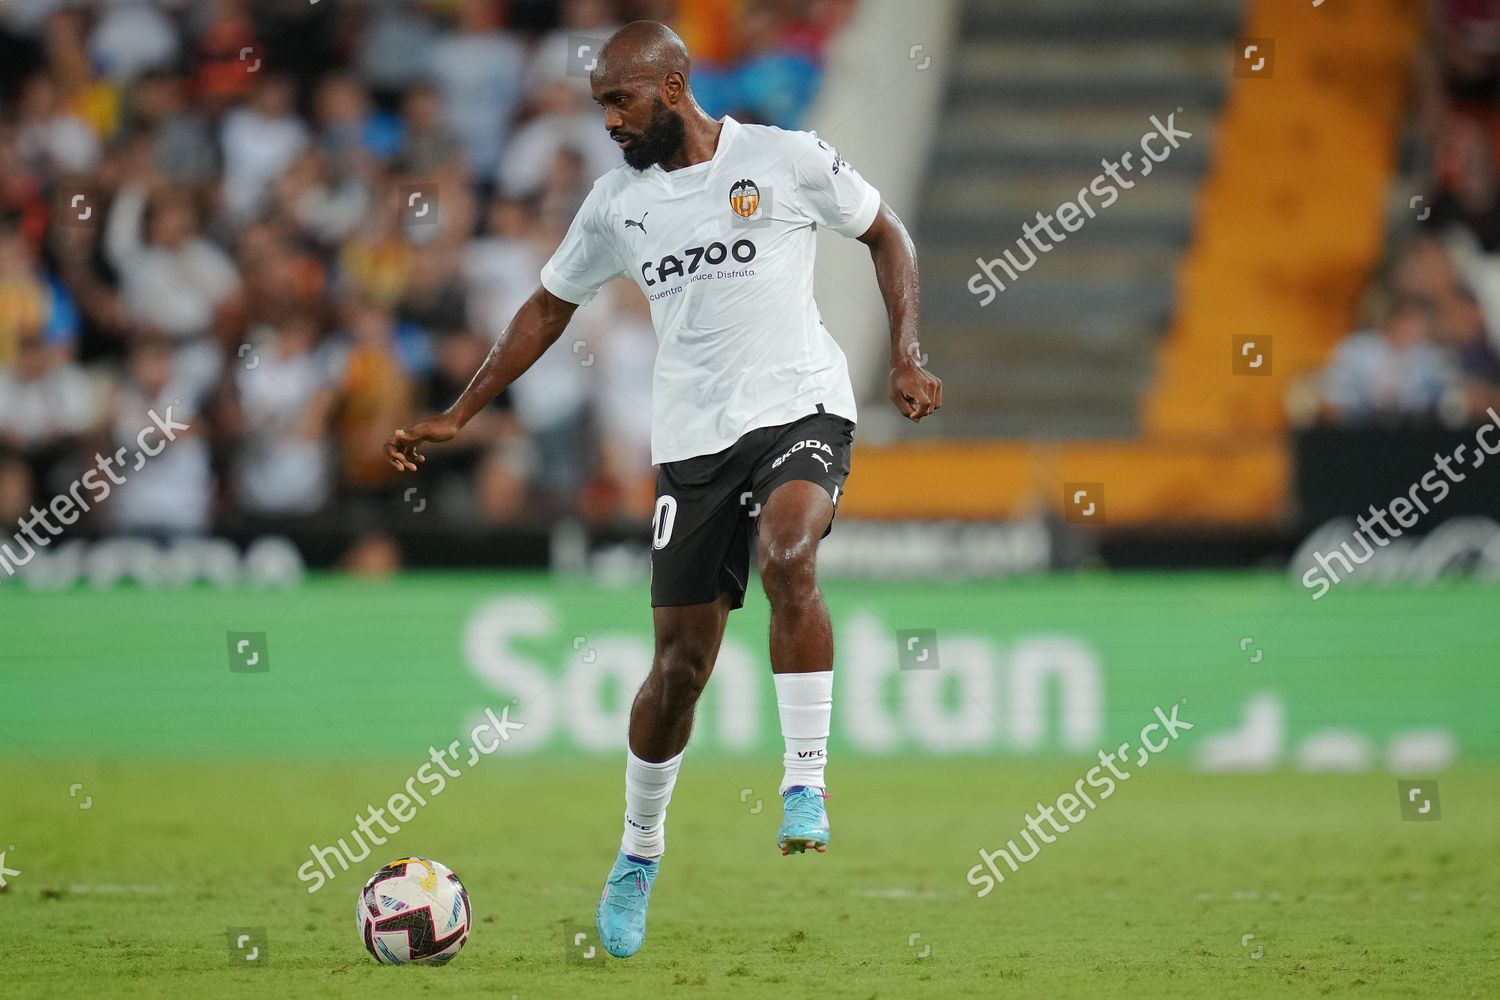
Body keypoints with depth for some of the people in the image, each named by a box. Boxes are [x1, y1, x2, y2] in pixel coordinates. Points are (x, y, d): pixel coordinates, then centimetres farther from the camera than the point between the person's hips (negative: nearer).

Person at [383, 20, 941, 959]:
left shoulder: (787, 158, -4)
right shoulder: (618, 202, 7)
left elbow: (887, 233, 9)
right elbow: (549, 308, 19)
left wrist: (908, 355, -2)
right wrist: (458, 416, 15)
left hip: (802, 407, -3)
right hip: (692, 439, 3)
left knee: (789, 559, -34)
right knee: (681, 663, 2)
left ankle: (806, 782, -23)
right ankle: (639, 851, 23)